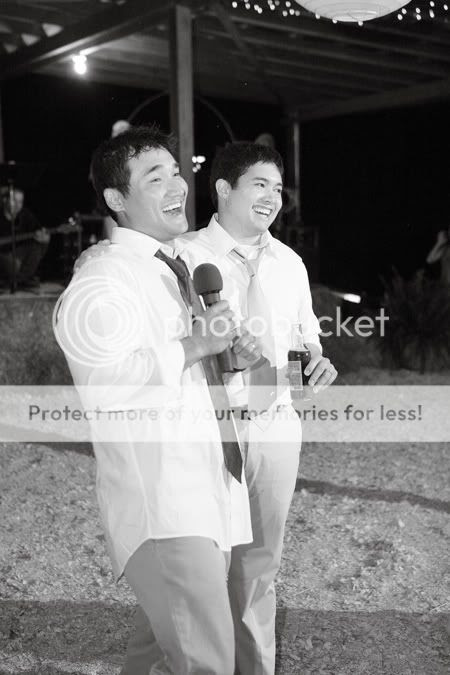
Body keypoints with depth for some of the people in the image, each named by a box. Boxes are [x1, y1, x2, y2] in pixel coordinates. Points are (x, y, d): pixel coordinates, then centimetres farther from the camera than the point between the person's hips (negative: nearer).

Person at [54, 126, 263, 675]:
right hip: (158, 502, -9)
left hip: (211, 486, 9)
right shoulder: (102, 277, -12)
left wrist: (232, 355, 8)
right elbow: (102, 381, -24)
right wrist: (192, 345, -19)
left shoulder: (182, 266, 19)